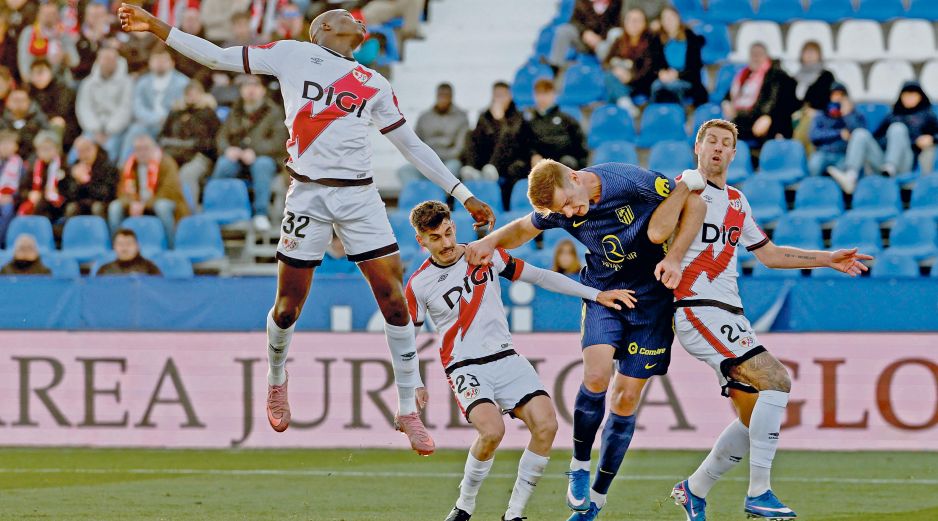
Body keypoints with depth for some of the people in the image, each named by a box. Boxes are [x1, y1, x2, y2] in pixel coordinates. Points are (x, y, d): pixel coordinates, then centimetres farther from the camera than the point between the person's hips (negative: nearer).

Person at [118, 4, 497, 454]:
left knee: (393, 298, -6)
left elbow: (411, 146, 21)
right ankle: (276, 380, 31)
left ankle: (408, 409, 3)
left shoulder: (374, 85, 17)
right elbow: (217, 57, 9)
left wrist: (464, 195, 18)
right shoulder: (293, 55, 8)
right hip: (309, 193, -2)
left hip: (360, 194, 2)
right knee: (289, 304, 0)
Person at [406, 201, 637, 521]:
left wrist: (595, 294, 8)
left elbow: (540, 277, 11)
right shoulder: (418, 285, -1)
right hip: (465, 368, -3)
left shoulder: (487, 255, 5)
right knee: (492, 431, -31)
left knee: (546, 426, -19)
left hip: (506, 360, 3)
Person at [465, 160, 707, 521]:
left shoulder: (632, 181, -24)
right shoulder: (558, 210, -11)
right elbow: (525, 228, 11)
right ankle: (579, 466, 0)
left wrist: (675, 257, -21)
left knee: (626, 399, -3)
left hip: (650, 294, -2)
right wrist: (491, 241, -10)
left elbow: (695, 206, -11)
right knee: (596, 377, -22)